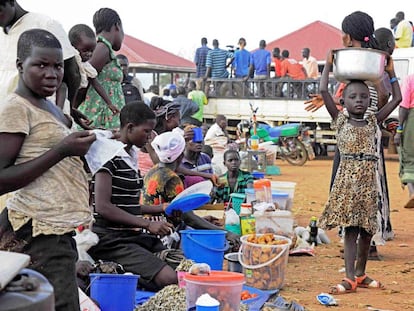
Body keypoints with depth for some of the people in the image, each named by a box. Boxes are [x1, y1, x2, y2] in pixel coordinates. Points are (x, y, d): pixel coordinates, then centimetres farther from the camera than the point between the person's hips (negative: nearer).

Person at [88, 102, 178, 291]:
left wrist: (161, 209, 13)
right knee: (170, 279, -24)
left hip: (135, 236, 9)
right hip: (112, 239, -9)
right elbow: (103, 206, -19)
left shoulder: (132, 156, 15)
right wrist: (148, 224, -18)